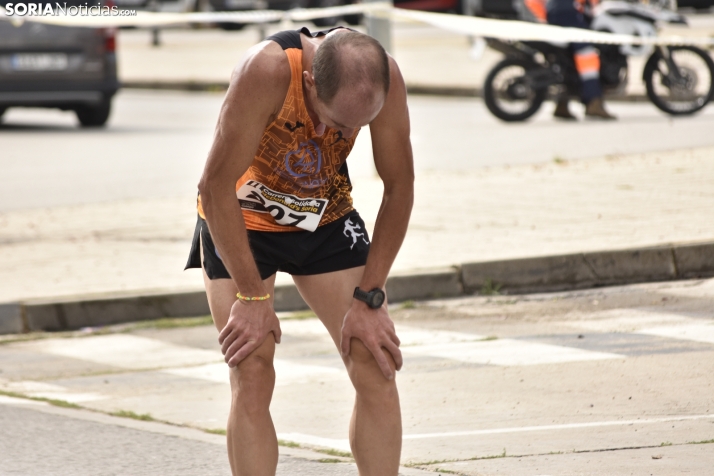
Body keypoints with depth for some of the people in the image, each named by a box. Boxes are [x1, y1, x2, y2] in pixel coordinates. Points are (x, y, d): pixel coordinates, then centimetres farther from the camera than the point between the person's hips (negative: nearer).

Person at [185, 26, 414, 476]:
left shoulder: (385, 79, -25)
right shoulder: (267, 71, -37)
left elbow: (399, 189, -13)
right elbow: (216, 187, -30)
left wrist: (369, 299, -15)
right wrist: (252, 297, -26)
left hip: (326, 216, 3)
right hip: (239, 219, -3)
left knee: (377, 365, -7)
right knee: (252, 379, -14)